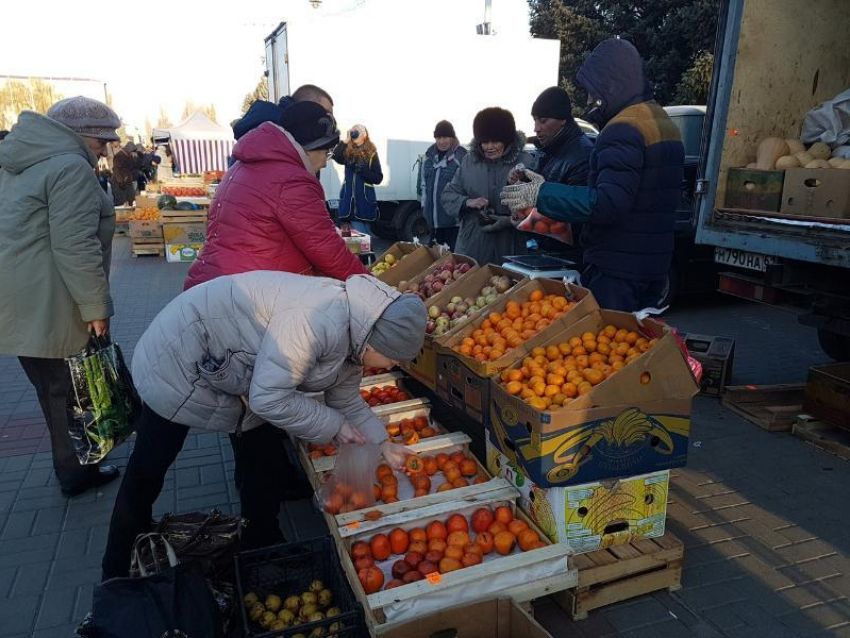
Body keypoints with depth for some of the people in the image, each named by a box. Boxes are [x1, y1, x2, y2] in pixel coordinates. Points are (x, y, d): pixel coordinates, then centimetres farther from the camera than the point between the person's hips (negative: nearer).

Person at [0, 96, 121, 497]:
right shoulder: (70, 167, -14)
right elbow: (74, 246, -22)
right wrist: (95, 307, -19)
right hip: (49, 306, -9)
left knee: (52, 387, 20)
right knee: (70, 389, 5)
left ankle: (71, 464, 34)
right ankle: (76, 472, 19)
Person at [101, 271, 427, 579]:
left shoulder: (354, 335, -5)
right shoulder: (320, 320, -37)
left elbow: (347, 400, 9)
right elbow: (269, 398, -34)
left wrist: (382, 443, 1)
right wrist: (334, 426, -21)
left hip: (229, 369, 9)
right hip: (180, 358, -8)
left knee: (263, 452, 10)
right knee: (149, 465, 5)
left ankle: (262, 546, 29)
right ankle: (118, 571, 25)